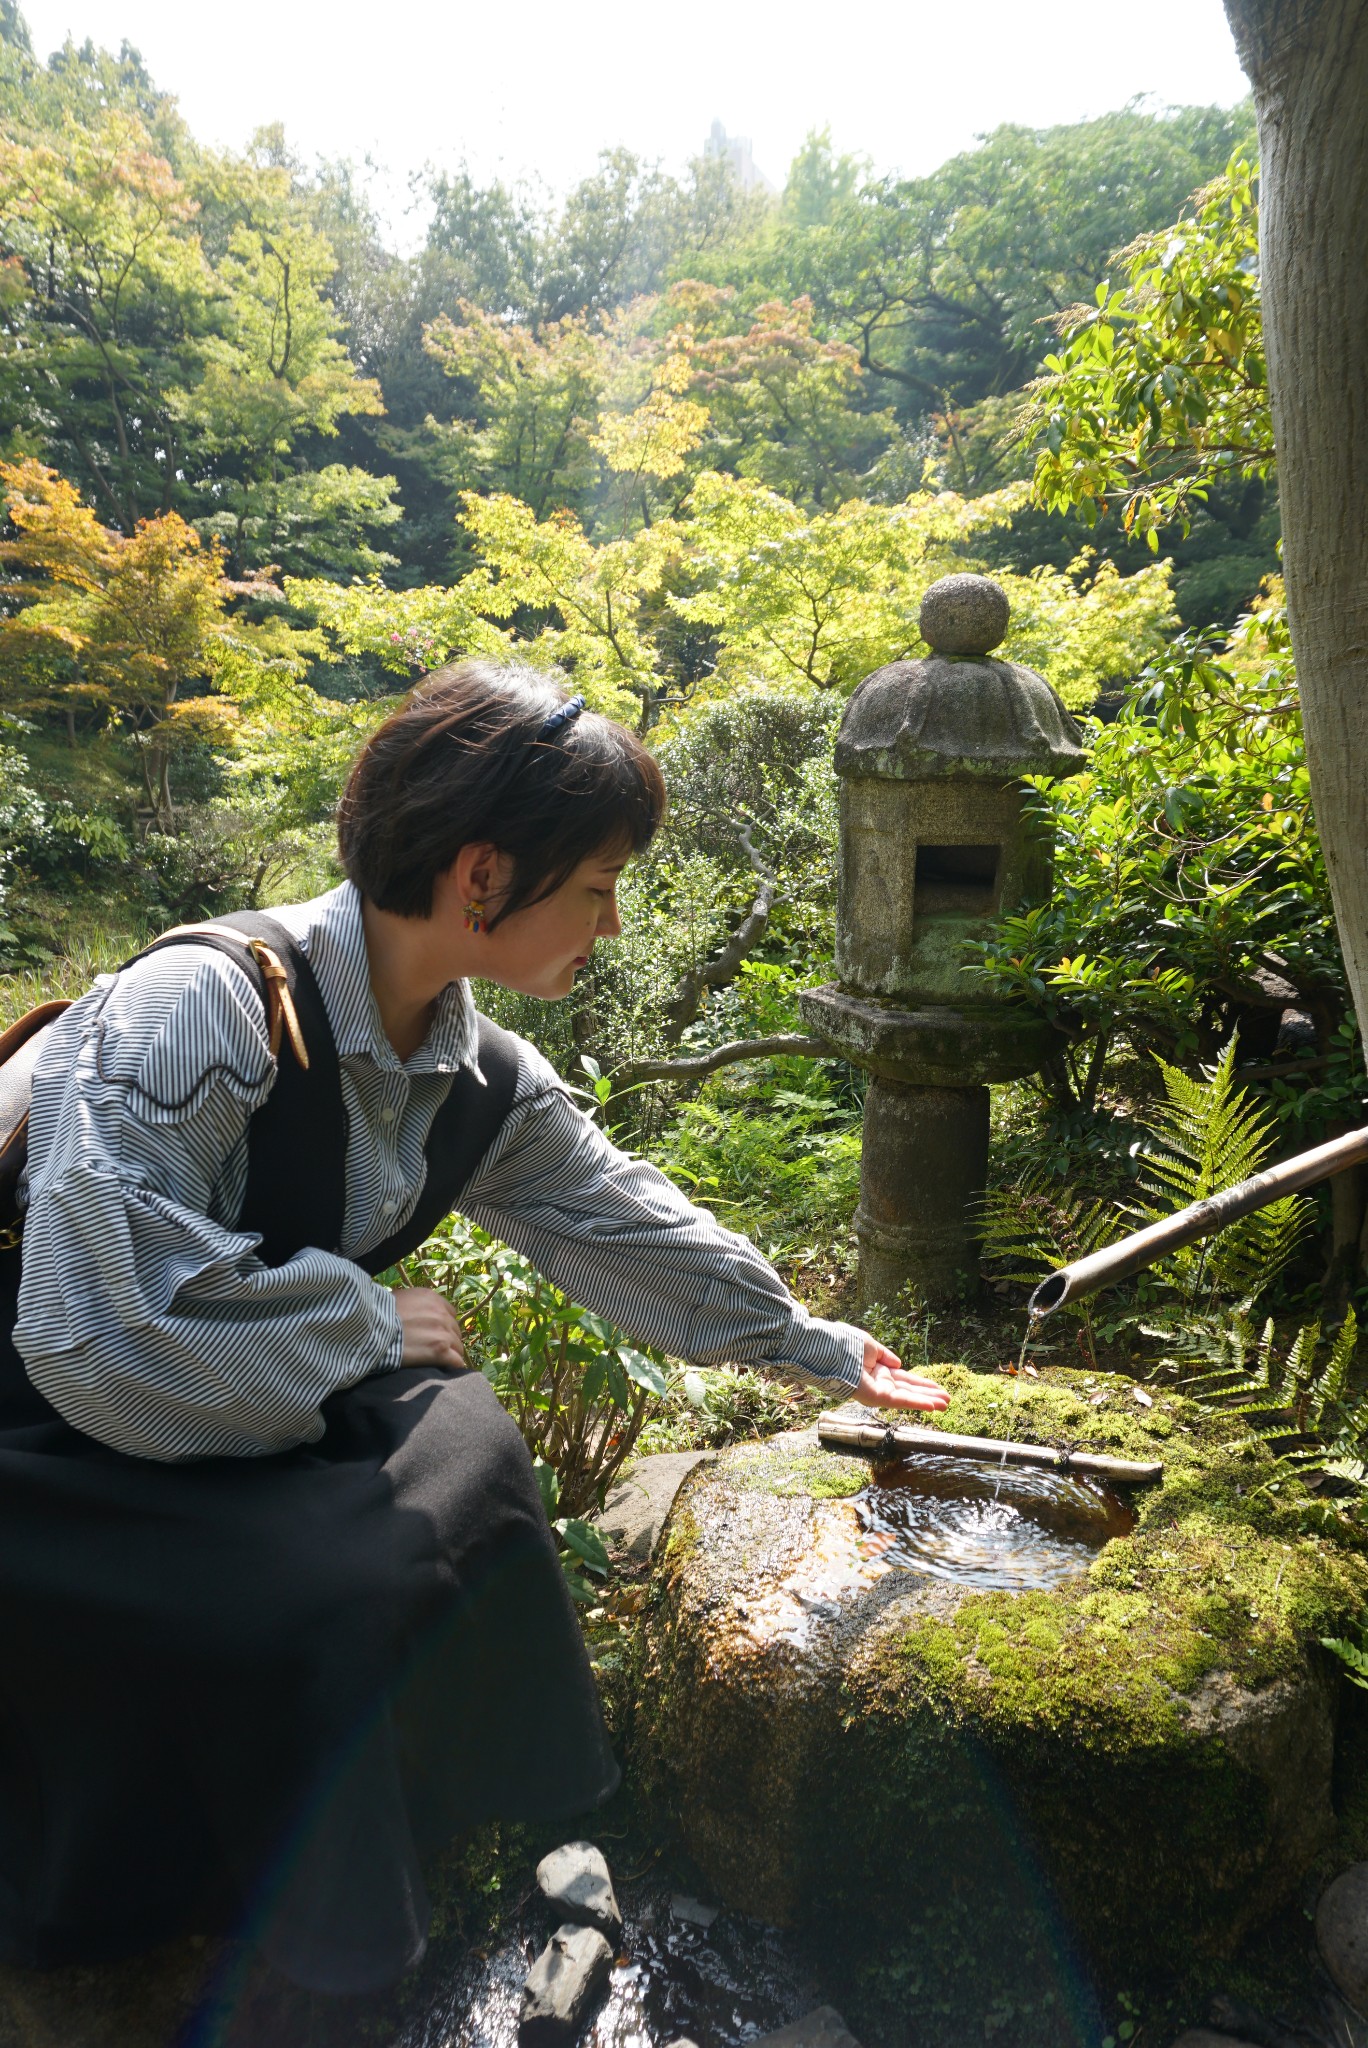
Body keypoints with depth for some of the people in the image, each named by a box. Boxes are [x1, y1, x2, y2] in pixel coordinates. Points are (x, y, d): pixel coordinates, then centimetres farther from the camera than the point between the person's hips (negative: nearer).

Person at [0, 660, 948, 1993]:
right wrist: (372, 1328, -21)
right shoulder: (203, 1007, -29)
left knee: (457, 1452, -17)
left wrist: (821, 1350, 19)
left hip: (282, 1428, 7)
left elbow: (632, 1231, 9)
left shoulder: (485, 1085, -5)